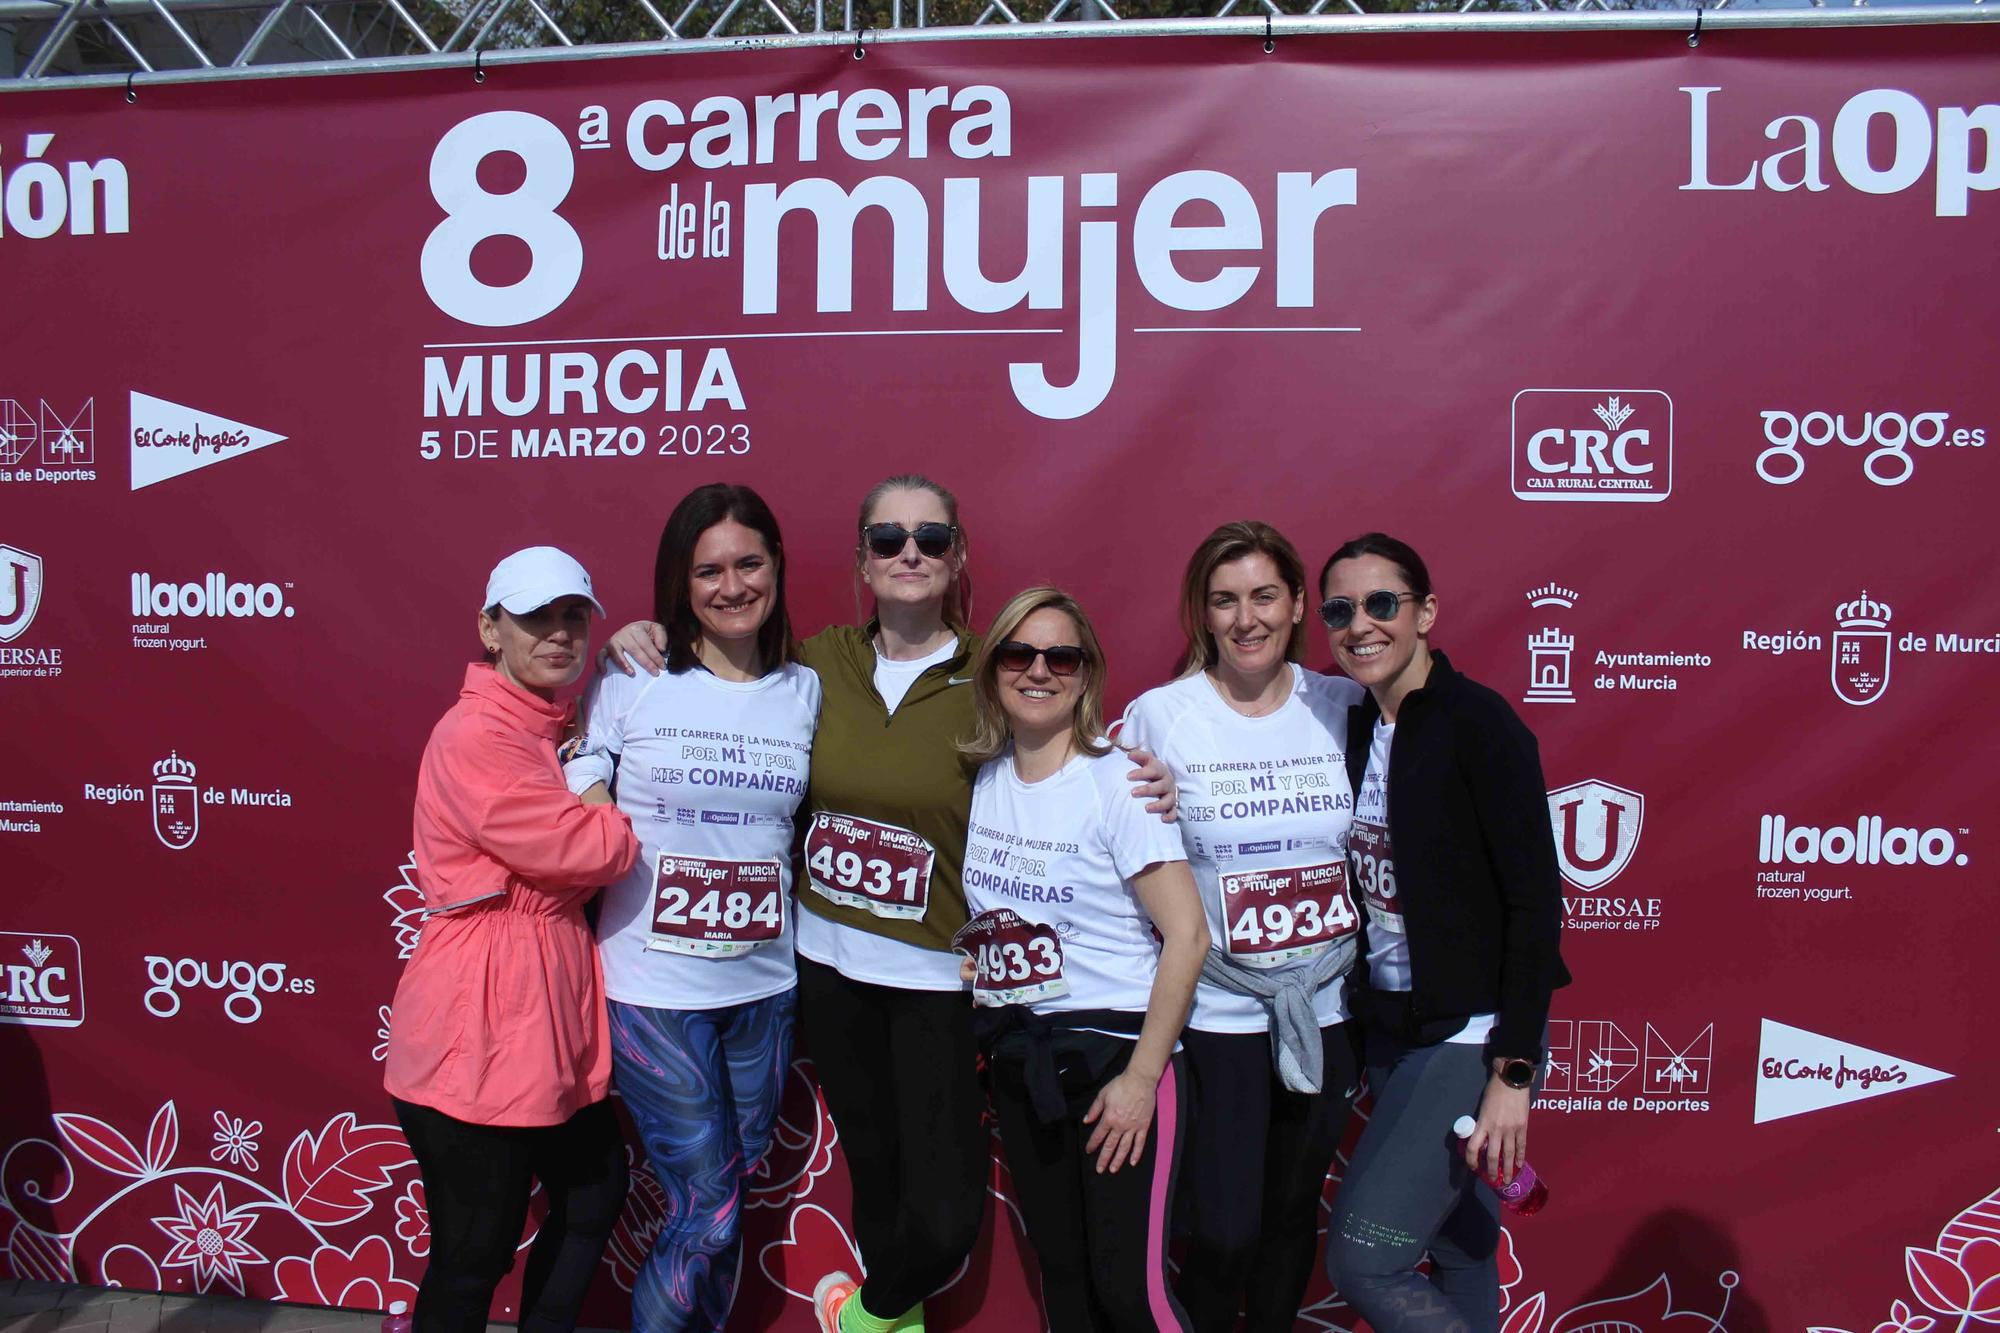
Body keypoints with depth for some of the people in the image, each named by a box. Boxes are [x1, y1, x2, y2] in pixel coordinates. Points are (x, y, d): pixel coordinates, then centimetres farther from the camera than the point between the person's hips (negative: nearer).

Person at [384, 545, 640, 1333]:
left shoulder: (552, 730, 14)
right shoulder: (475, 737, -17)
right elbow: (580, 848, -21)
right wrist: (632, 821, -3)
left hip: (547, 1023, 10)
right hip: (477, 1038, -9)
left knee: (595, 1195, 22)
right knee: (474, 1254, 5)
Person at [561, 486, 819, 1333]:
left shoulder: (804, 691, 4)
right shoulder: (632, 681, -5)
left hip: (763, 986, 4)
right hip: (652, 986, -3)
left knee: (724, 1207, 14)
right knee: (708, 1214, -1)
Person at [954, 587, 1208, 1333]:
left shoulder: (1117, 783, -13)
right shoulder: (980, 778, 4)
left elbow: (1186, 935, -17)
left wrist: (1142, 1078, -17)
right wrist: (965, 953, 4)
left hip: (1115, 1049, -6)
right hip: (1019, 1059, 6)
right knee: (1060, 1273, 16)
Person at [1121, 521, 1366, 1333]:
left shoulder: (1345, 708, -1)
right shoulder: (1158, 716, -7)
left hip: (1326, 1002, 3)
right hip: (1217, 1011, -3)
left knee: (1294, 1208, 17)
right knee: (1224, 1229, 0)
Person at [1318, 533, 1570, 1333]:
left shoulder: (1478, 725, -15)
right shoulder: (1357, 729, 7)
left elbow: (1536, 901, -17)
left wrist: (1513, 1073, -20)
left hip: (1472, 1035, -7)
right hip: (1391, 1029, 7)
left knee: (1364, 1260, -10)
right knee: (1458, 1253, 16)